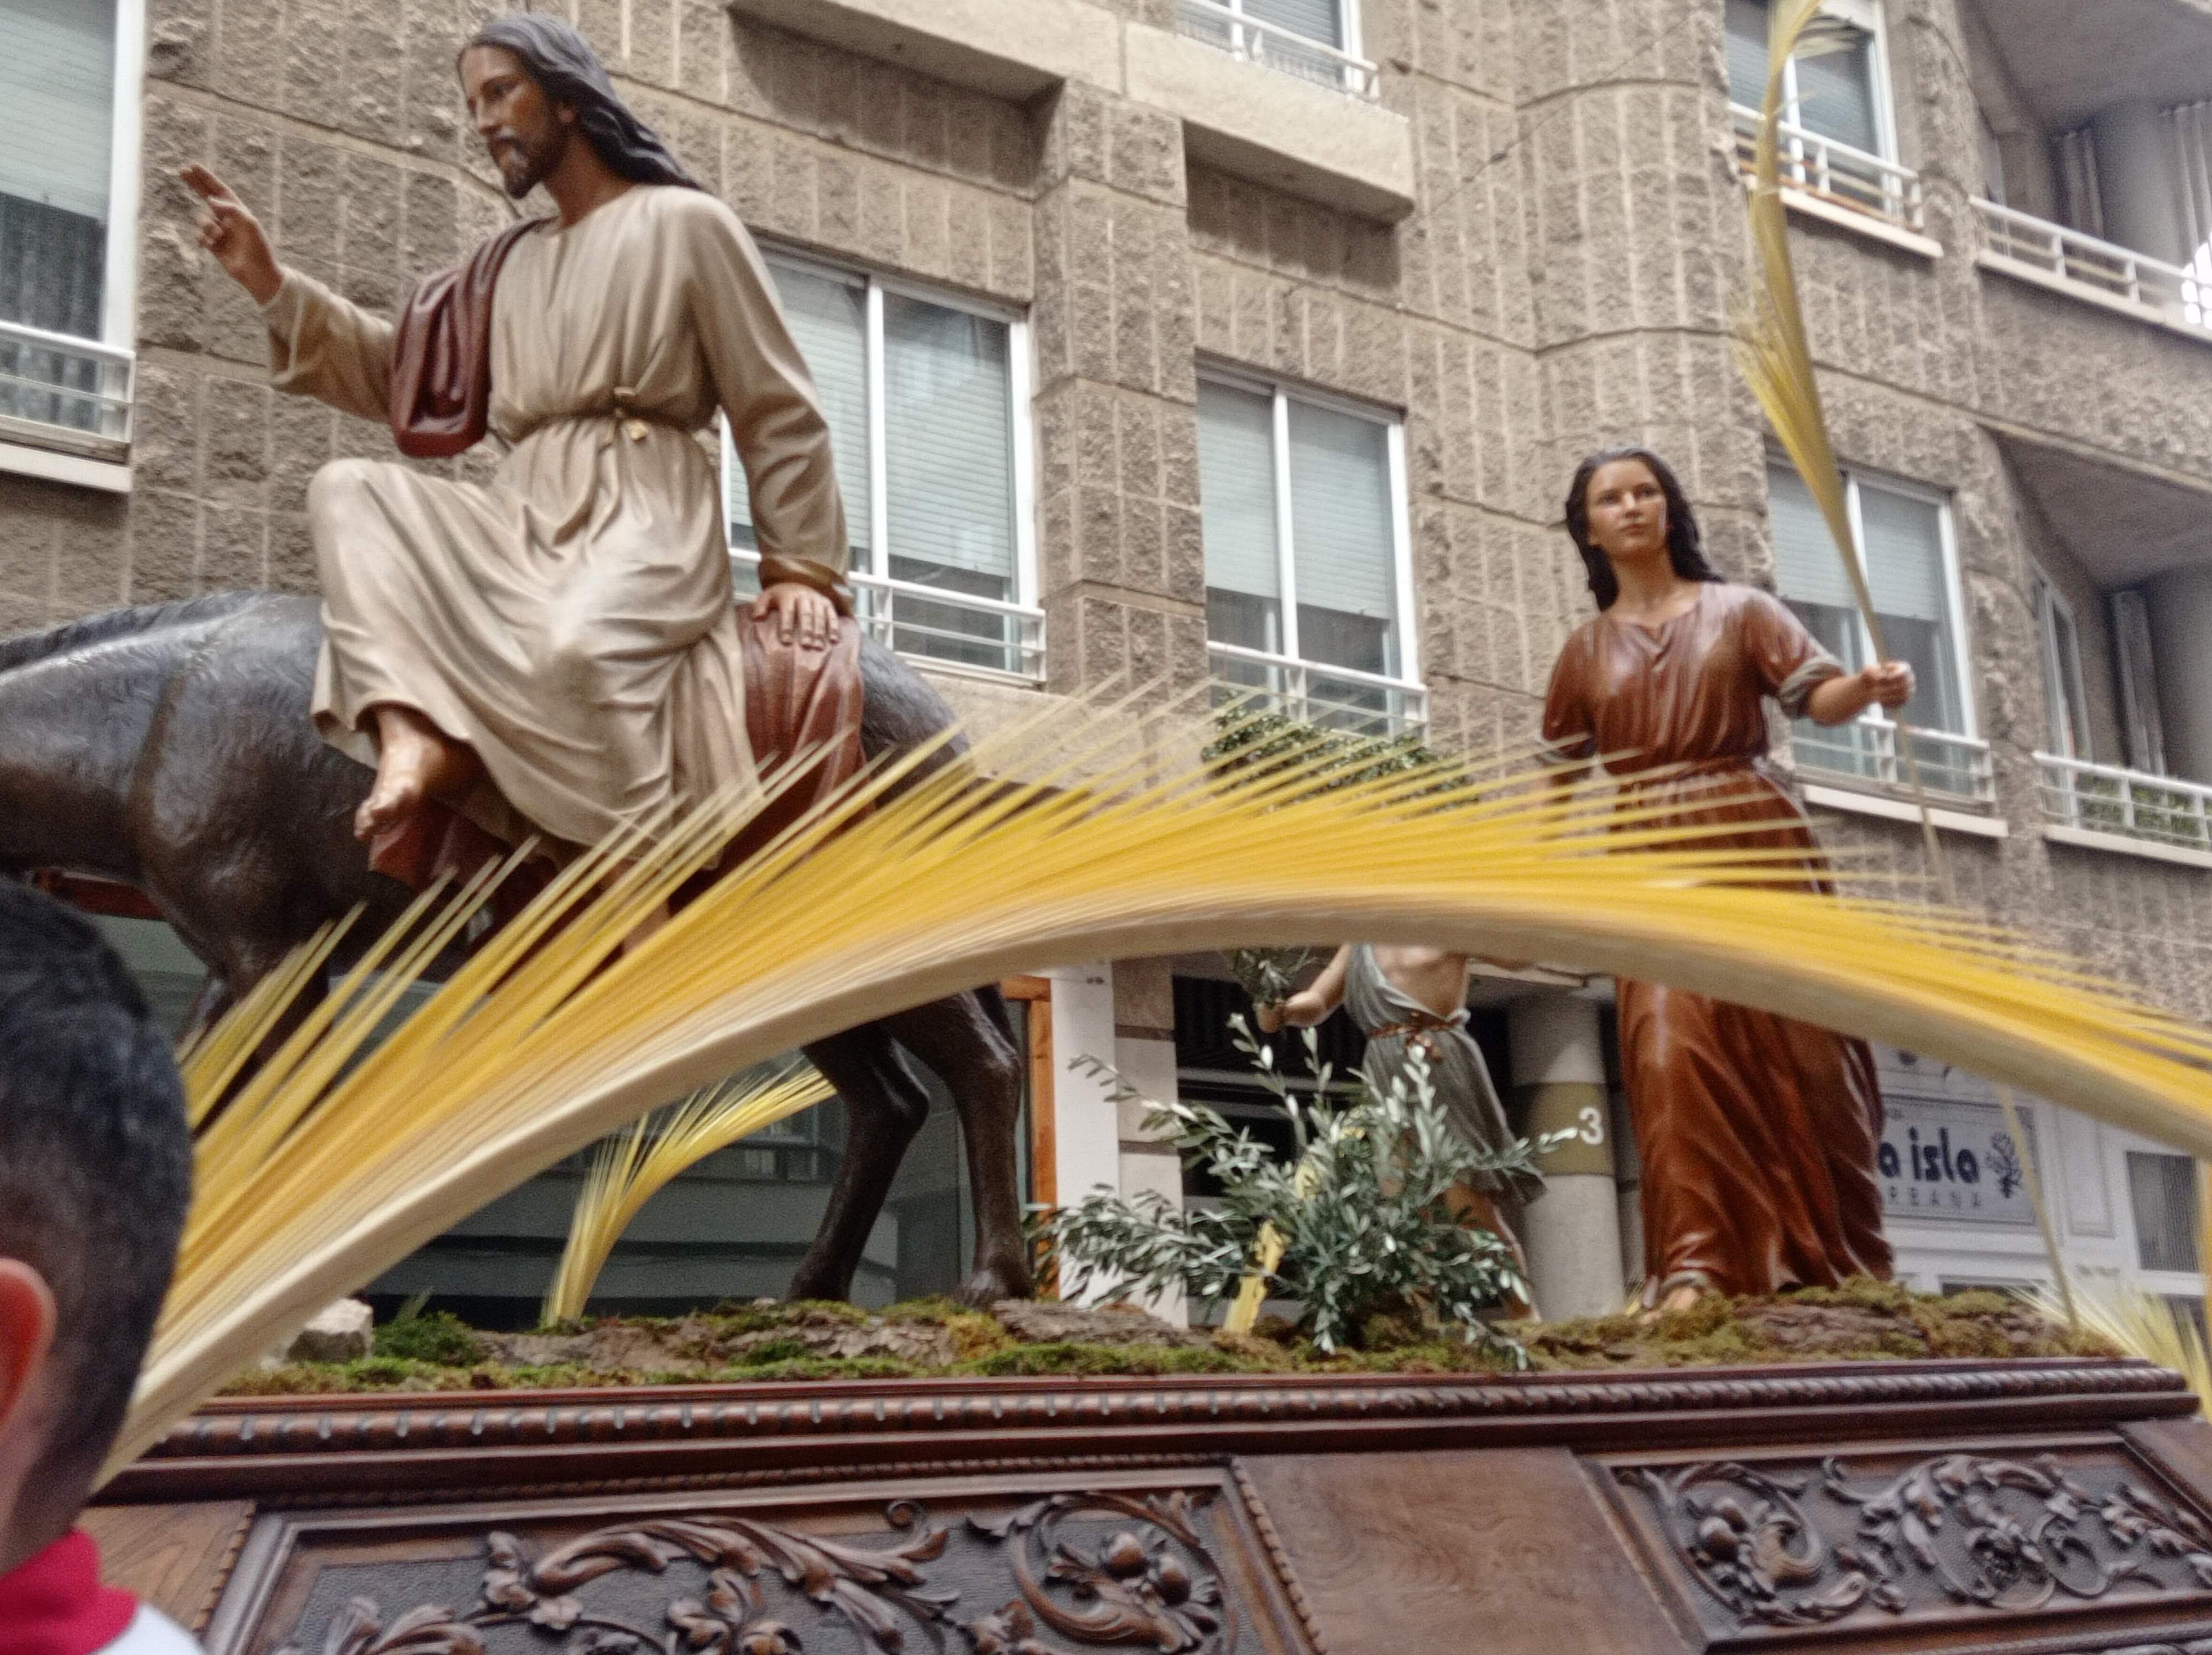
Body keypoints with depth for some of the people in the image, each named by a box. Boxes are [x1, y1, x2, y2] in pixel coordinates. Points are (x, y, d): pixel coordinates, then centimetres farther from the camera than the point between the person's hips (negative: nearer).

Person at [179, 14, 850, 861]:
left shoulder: (685, 223, 8)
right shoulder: (506, 265, 27)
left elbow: (778, 411, 4)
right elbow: (396, 374, 22)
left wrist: (803, 568, -3)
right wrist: (270, 281, 12)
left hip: (645, 514, -6)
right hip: (523, 520, 6)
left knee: (575, 646, -37)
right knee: (350, 490, -17)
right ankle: (414, 738, -38)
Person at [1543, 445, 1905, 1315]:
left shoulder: (1738, 610, 8)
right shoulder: (1587, 651, 15)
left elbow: (1815, 694, -5)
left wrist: (1869, 687, -27)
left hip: (1756, 840, -1)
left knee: (1801, 1049, -1)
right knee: (1672, 1052, -16)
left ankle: (1846, 1268, 9)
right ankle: (1693, 1270, -22)